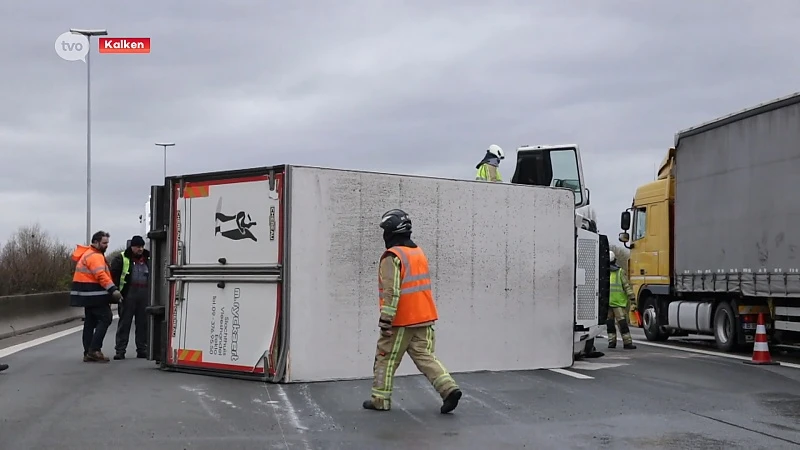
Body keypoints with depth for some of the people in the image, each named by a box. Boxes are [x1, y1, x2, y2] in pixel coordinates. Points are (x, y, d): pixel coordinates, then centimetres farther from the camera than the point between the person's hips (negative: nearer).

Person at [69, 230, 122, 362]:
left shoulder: (88, 254, 21)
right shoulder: (94, 256, -13)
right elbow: (101, 275, -27)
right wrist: (113, 289, -33)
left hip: (89, 296, 11)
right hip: (94, 295, -11)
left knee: (90, 322, 12)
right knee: (105, 318, -11)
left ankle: (88, 353, 15)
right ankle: (94, 350, -15)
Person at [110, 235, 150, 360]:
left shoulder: (148, 259, 12)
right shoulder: (121, 258, -2)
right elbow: (113, 275, -7)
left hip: (145, 294, 4)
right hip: (128, 294, -4)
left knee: (143, 323, 8)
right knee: (124, 322, 0)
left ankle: (142, 350, 16)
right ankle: (120, 350, 2)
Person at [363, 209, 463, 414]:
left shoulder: (392, 257, -15)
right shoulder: (419, 253, 13)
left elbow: (391, 291, -21)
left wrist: (385, 319, -20)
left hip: (401, 320, -7)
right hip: (424, 318, 7)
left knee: (386, 358, 7)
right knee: (424, 356, 6)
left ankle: (380, 399, 15)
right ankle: (449, 388, -10)